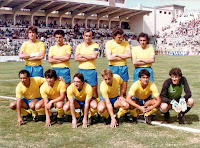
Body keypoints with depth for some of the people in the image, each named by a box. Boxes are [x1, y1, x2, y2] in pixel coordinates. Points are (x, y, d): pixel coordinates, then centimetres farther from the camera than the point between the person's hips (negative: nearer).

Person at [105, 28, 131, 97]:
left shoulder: (126, 43, 7)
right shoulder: (109, 43, -1)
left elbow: (129, 55, -6)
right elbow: (109, 57, -11)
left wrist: (117, 55, -8)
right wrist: (123, 57, -6)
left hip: (123, 67, 2)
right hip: (113, 67, -2)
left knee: (124, 91, 6)